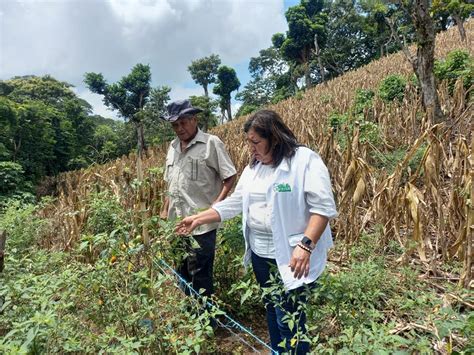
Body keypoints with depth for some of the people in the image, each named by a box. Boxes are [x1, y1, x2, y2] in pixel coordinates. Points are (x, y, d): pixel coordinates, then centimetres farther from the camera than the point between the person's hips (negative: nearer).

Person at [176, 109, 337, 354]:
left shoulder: (306, 161, -15)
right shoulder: (253, 168, 8)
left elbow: (323, 207, -18)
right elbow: (234, 203, 11)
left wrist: (305, 245, -27)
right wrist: (198, 219, 9)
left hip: (290, 256, -7)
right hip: (259, 253, 7)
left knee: (288, 318, 0)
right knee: (271, 310, 22)